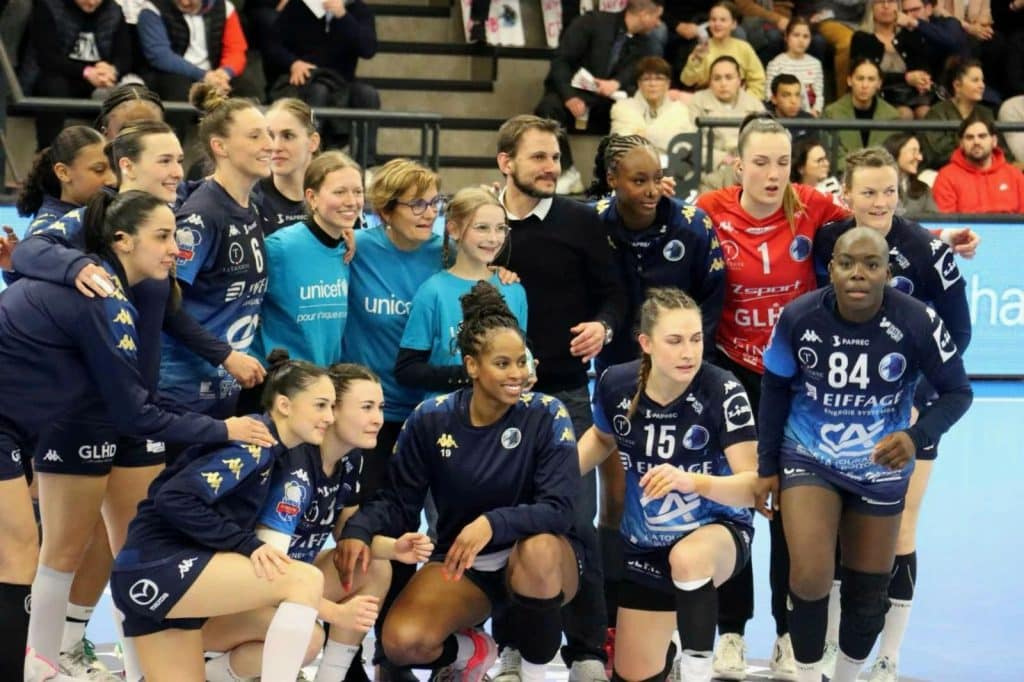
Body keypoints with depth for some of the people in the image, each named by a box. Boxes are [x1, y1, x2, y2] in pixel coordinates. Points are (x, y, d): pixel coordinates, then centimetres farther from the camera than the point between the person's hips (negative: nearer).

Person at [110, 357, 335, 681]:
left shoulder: (272, 452, 16)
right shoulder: (255, 440, -12)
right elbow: (174, 499, -21)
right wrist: (247, 545, -20)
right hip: (159, 566, -10)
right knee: (306, 579, -20)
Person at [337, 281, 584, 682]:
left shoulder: (547, 415, -14)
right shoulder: (431, 419, -7)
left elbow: (559, 508, -22)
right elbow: (399, 501, -2)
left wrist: (492, 524, -39)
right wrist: (359, 529, -24)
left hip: (541, 560, -2)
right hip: (462, 563, 2)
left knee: (539, 547, -39)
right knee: (402, 641, -25)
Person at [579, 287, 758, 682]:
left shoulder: (723, 393, -23)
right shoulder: (616, 385, -13)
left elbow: (752, 486, -27)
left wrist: (692, 481, -44)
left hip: (717, 530, -4)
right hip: (645, 546, 4)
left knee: (687, 557, -40)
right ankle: (671, 642, 41)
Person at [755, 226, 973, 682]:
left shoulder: (917, 322, -24)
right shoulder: (798, 317, -20)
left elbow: (957, 392, -10)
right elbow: (775, 389, -3)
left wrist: (917, 436, -29)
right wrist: (767, 466, 2)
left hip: (881, 468, 1)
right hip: (808, 457, -1)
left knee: (868, 592, 13)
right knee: (810, 577, -18)